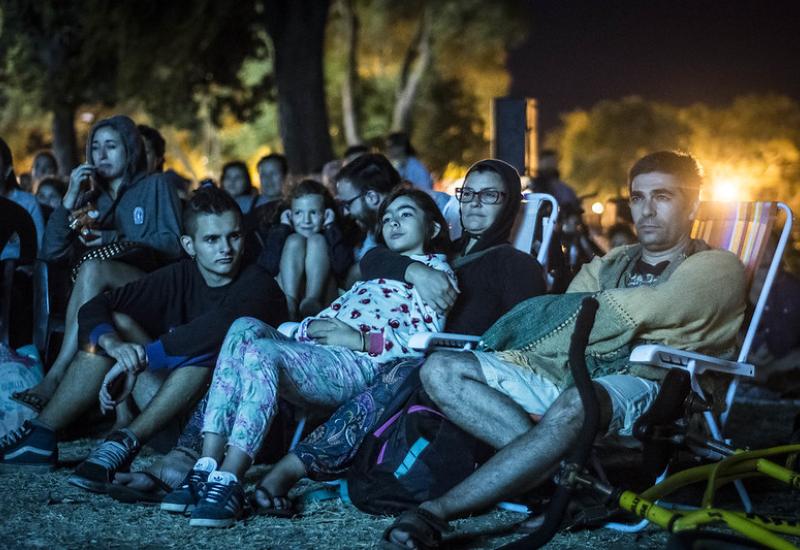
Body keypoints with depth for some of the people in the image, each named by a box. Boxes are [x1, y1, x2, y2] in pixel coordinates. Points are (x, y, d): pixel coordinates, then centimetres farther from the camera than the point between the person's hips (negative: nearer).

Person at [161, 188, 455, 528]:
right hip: (317, 351, 7)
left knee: (261, 351, -31)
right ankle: (207, 468, -29)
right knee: (246, 328, -21)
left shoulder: (436, 268, 14)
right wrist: (314, 326, 4)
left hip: (359, 364, -7)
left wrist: (361, 339, -11)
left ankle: (228, 481, -38)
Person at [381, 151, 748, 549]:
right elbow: (568, 320, 9)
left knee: (574, 404, -42)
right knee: (441, 370, -11)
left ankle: (436, 512, -41)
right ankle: (563, 466, -30)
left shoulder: (716, 269, 6)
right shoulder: (608, 265, 27)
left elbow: (623, 316, -9)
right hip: (570, 377, 7)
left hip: (648, 388, -7)